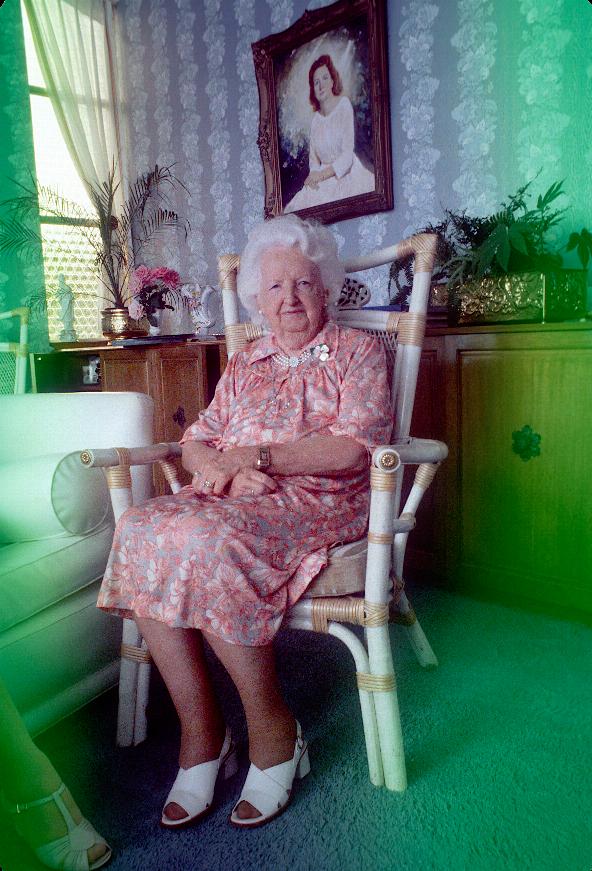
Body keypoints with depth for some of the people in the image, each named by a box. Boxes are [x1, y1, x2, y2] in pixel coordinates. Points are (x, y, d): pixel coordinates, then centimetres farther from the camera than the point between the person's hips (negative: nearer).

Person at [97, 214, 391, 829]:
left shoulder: (357, 350, 8)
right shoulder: (243, 365, 23)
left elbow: (353, 446, -7)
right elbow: (195, 442, 15)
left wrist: (258, 455, -14)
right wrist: (220, 470, -9)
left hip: (317, 503, -5)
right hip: (230, 502, 5)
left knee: (207, 541, -33)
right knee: (140, 530, -25)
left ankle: (271, 727, -13)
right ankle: (200, 733, -15)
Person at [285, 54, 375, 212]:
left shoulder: (344, 105, -7)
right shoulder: (315, 119, 8)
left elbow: (347, 155, -14)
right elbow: (313, 158, 11)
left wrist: (322, 174, -19)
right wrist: (314, 176, -11)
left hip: (346, 174, -4)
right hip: (324, 180, 4)